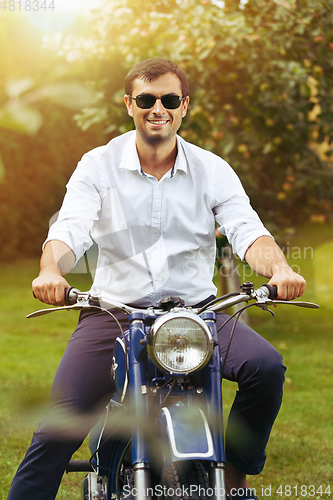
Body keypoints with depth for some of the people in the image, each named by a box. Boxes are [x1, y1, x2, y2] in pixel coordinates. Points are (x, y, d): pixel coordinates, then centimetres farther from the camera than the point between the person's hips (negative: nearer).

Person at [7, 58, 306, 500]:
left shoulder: (213, 170, 5)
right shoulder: (98, 166, 1)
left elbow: (247, 231, -7)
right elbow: (69, 230, -12)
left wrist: (279, 269, -31)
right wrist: (51, 270, -36)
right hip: (113, 311, -1)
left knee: (266, 367, -23)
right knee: (59, 425, -18)